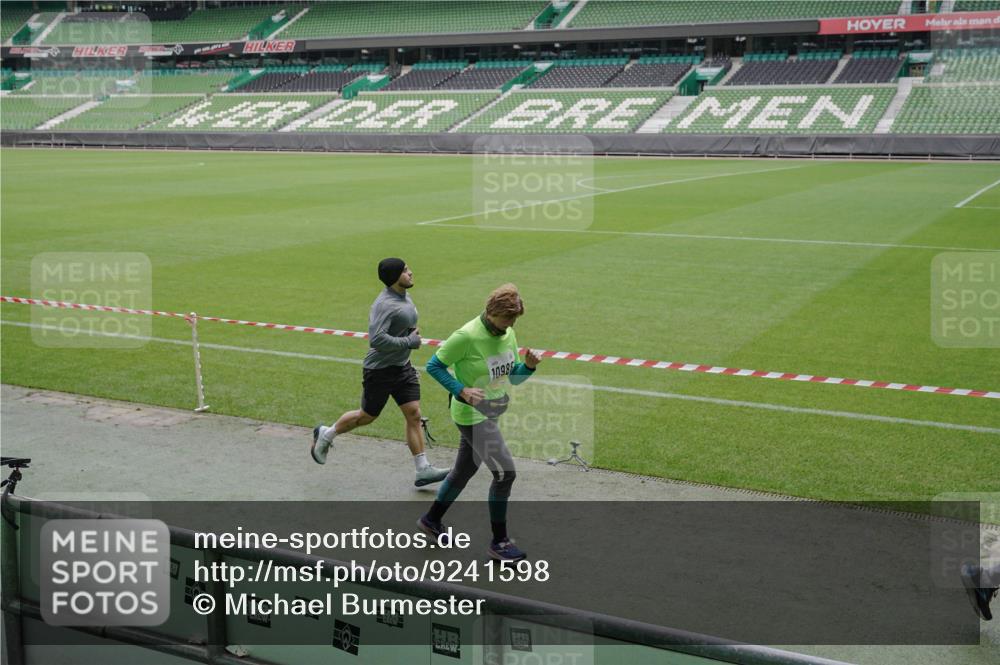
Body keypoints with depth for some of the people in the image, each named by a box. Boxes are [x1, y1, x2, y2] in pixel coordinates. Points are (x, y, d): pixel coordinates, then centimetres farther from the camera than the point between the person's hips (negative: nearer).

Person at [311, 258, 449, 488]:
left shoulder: (405, 297, 7)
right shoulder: (384, 304, -23)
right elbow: (376, 340, -32)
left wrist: (414, 332, 10)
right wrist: (409, 342, -24)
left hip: (403, 367, 8)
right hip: (380, 371, -8)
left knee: (414, 414, 0)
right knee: (367, 416, 8)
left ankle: (423, 470, 1)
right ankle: (325, 434, 32)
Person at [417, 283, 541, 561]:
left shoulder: (508, 333, 2)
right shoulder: (467, 336, -21)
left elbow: (513, 377, 10)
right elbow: (433, 366, -13)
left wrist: (529, 366, -11)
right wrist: (461, 390, -23)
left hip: (491, 413, 8)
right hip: (472, 416, -8)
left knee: (463, 471, 21)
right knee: (505, 472, -11)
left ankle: (431, 520, 42)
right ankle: (499, 542, 3)